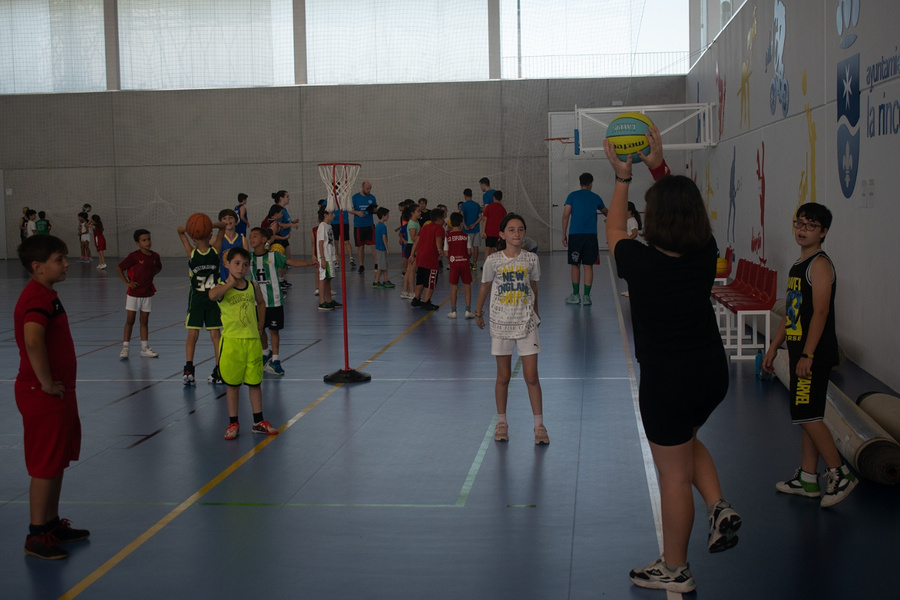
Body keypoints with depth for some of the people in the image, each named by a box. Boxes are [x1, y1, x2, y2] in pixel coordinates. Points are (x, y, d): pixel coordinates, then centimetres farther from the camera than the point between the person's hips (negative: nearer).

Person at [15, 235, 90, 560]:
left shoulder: (47, 295, 13)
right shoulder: (38, 298, -20)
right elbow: (32, 342, -36)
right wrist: (47, 384, -26)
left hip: (59, 393, 10)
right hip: (44, 397, -10)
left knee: (58, 461, 18)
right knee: (45, 466, -1)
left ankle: (52, 523, 30)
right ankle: (37, 535, 9)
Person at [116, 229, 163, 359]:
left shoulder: (155, 256, 0)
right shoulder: (134, 256, -14)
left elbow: (158, 268, 21)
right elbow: (119, 268, -9)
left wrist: (150, 275, 6)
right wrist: (126, 282, -12)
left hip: (147, 293, 4)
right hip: (133, 293, -4)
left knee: (145, 321, 9)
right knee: (130, 321, 1)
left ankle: (145, 348, 15)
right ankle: (125, 348, 7)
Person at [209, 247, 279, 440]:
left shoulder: (252, 287, 6)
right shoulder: (223, 288, -7)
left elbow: (261, 304, 26)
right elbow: (212, 295, -33)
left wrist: (260, 326, 18)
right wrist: (231, 283, -27)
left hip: (252, 341, 3)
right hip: (232, 341, -3)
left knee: (255, 383, 10)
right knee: (233, 384, 6)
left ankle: (258, 422, 21)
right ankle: (233, 423, 17)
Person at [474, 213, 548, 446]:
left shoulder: (531, 259, -3)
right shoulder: (493, 261, -7)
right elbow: (485, 288, 7)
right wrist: (478, 313, 16)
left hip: (527, 324, 1)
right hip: (501, 324, 0)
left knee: (532, 377, -1)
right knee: (503, 376, 8)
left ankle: (539, 425, 8)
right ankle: (501, 422, 24)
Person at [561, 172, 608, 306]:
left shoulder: (572, 196, 5)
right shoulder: (596, 198, 12)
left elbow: (565, 215, -3)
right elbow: (605, 211, 33)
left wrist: (564, 234, 3)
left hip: (575, 234, -1)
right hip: (591, 235, 1)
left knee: (575, 265, 10)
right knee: (588, 266, 3)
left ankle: (576, 295, 14)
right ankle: (586, 297, 1)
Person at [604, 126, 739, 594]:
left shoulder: (641, 264, -20)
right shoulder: (705, 255, -10)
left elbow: (613, 229, 1)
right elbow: (684, 210, 11)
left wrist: (622, 177, 12)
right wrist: (659, 169, 13)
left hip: (667, 383, -6)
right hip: (712, 372, 6)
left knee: (673, 474, 7)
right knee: (685, 439, 33)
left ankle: (675, 571, 22)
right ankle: (719, 507, 15)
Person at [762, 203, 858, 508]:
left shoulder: (820, 264, -13)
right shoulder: (798, 265, 16)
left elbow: (820, 313, -20)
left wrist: (807, 355, -24)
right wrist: (773, 348, 20)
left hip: (815, 353, -9)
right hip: (800, 351, 9)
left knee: (808, 415, -9)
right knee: (806, 416, 12)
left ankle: (840, 475, 0)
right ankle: (808, 479, 19)